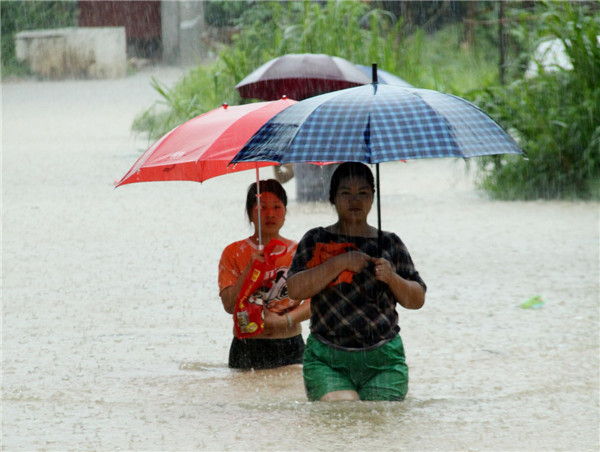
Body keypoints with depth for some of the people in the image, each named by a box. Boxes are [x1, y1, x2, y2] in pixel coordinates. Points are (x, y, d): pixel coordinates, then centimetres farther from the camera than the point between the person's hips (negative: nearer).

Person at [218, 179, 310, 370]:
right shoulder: (234, 253, 4)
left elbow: (315, 300, -2)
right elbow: (229, 305, -4)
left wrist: (284, 320, -16)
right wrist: (251, 269, -13)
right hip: (248, 348, -1)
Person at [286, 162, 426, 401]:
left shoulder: (390, 244, 12)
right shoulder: (316, 241, 9)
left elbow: (417, 300, 11)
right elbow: (295, 289, -6)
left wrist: (392, 278, -8)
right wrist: (340, 263, -11)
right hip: (326, 361, -1)